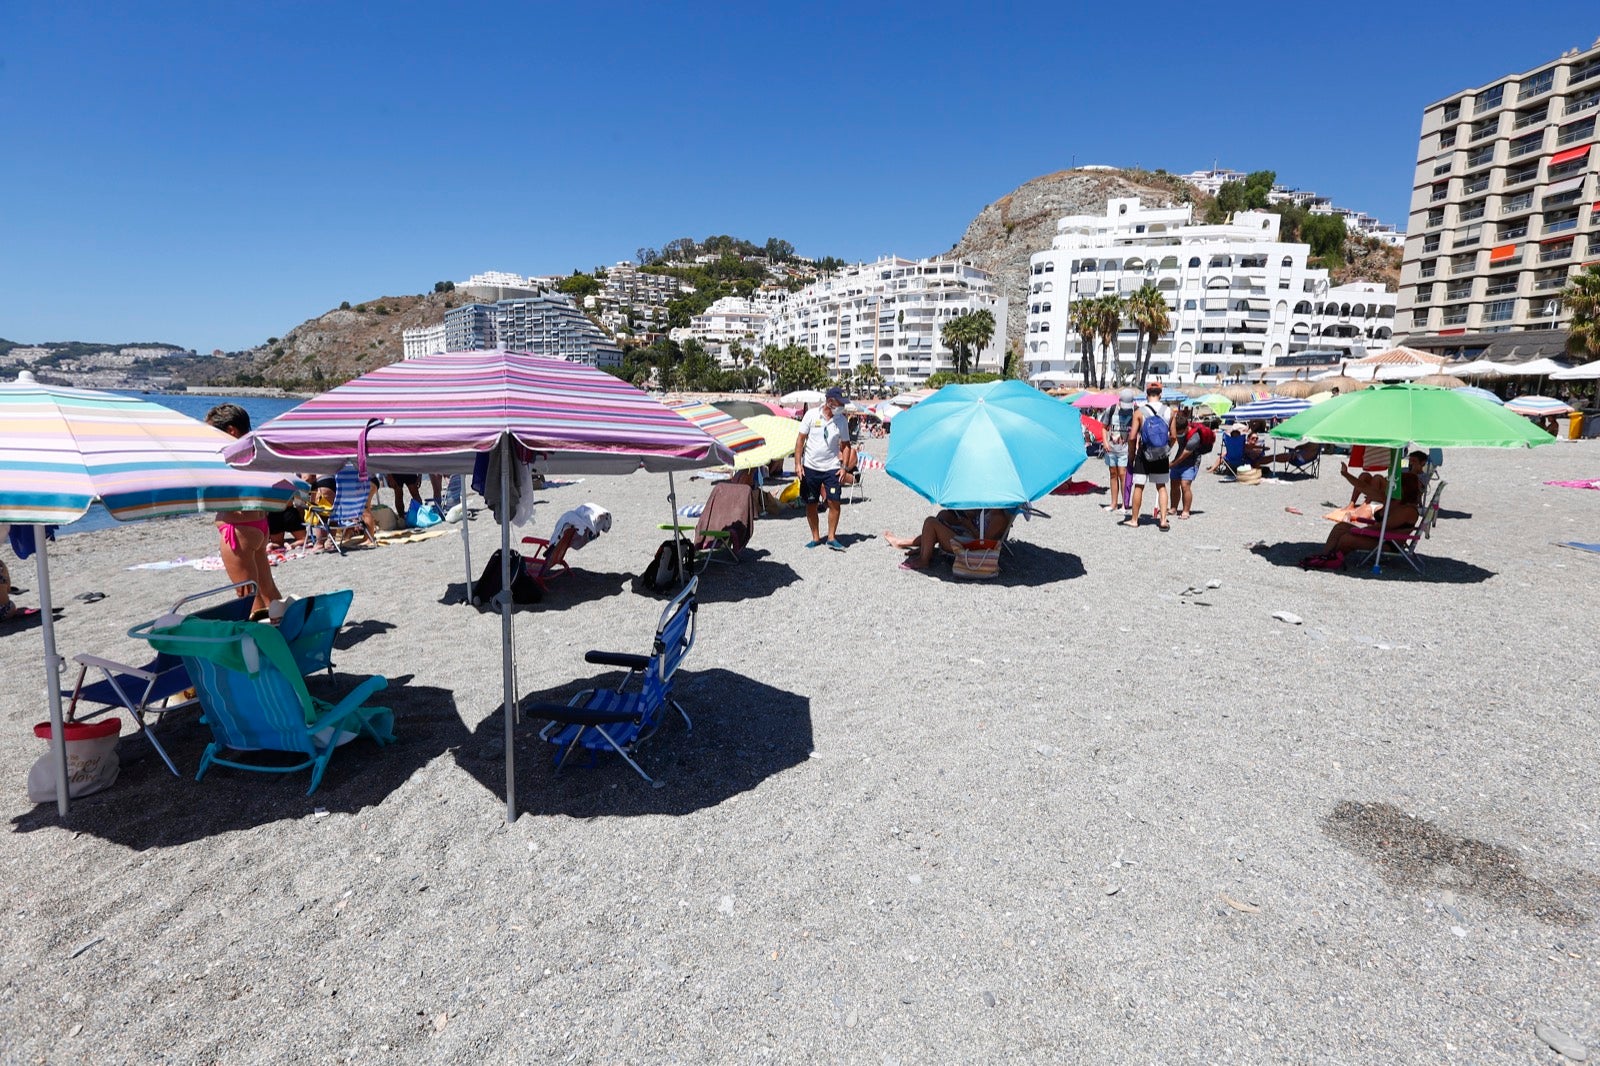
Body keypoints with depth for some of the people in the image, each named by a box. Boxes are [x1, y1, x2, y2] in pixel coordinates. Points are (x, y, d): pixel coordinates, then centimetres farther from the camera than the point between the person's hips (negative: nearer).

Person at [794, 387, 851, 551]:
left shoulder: (841, 420, 0)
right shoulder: (812, 415, -6)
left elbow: (844, 445, 8)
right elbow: (800, 439, -2)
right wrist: (798, 463, -7)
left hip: (831, 467, 1)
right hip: (810, 467, 0)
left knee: (834, 502, -8)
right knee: (810, 504, 6)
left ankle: (831, 538, 5)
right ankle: (815, 537, 20)